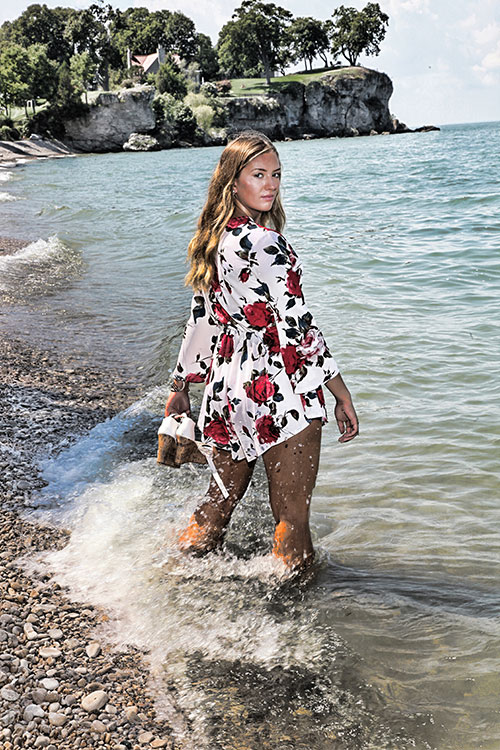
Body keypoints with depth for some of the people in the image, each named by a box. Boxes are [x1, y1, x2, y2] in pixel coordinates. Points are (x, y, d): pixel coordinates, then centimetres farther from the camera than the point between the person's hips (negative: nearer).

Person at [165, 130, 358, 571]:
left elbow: (201, 320, 15)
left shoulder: (215, 241, 7)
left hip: (226, 390, 9)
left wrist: (181, 386, 24)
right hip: (279, 393, -9)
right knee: (292, 515, 6)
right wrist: (342, 394, -12)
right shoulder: (265, 243, -19)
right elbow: (297, 327, -20)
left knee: (221, 500, 23)